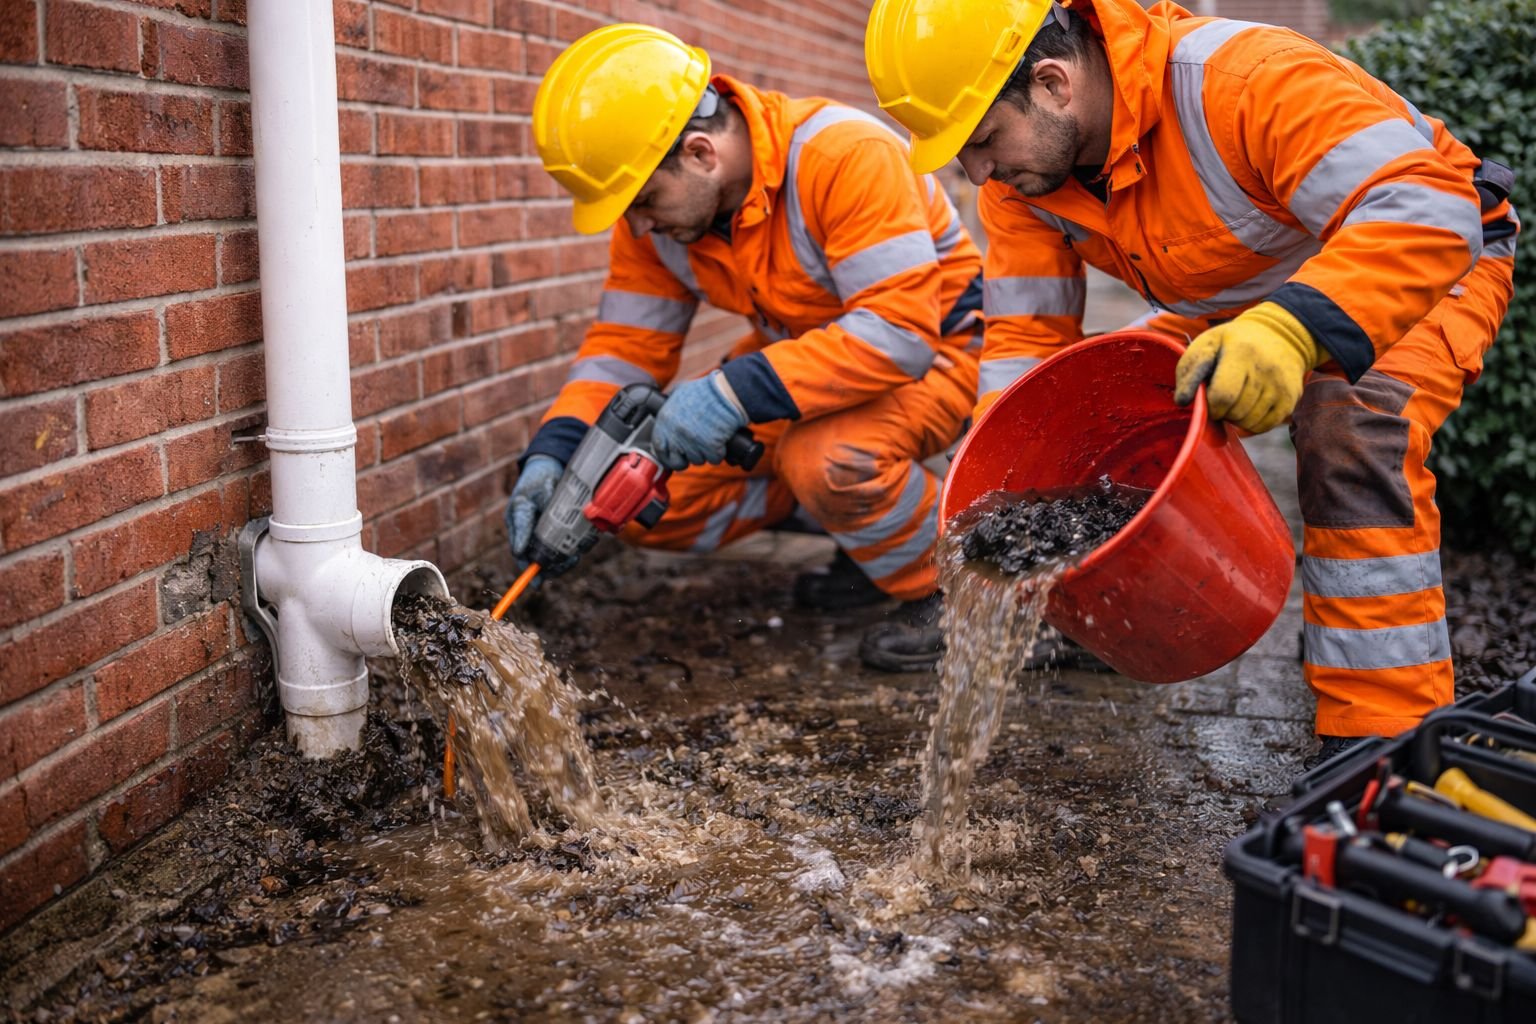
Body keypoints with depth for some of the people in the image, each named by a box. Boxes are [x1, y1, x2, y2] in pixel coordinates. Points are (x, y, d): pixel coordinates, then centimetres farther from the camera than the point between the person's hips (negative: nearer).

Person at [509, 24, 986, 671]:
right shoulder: (651, 215, -9)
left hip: (931, 347, -7)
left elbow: (901, 332, -36)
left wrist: (736, 393, -42)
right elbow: (626, 347, -4)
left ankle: (940, 587, -8)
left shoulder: (846, 156, -31)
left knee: (828, 459, -39)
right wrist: (552, 455, -22)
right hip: (803, 352, 8)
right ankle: (865, 524, 12)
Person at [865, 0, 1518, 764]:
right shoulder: (1022, 169, -16)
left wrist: (1295, 328, -62)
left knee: (1354, 439, -33)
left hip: (1432, 266, -7)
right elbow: (1027, 334, -12)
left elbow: (1430, 212, -45)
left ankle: (1382, 742, -26)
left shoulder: (1248, 81, -39)